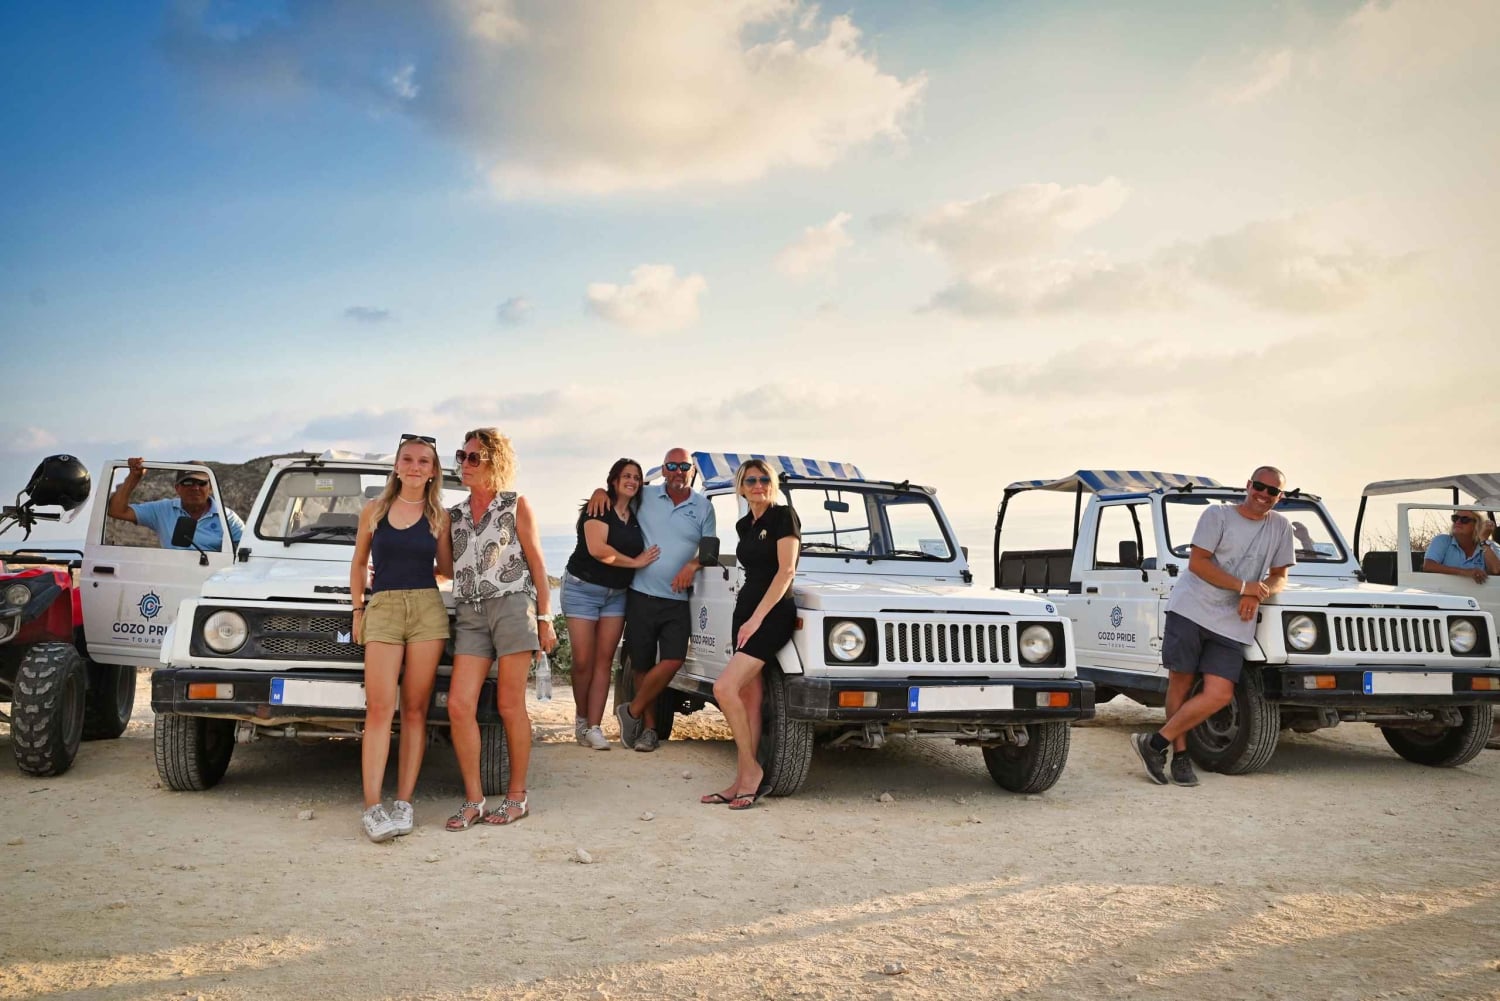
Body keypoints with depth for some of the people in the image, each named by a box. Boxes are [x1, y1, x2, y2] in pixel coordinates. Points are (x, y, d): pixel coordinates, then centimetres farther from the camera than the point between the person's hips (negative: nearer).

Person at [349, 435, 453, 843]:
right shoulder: (373, 511, 8)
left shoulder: (439, 517, 7)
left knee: (414, 709, 2)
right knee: (380, 709, -9)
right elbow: (359, 564, 16)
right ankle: (373, 807, -10)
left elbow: (447, 569, 14)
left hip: (427, 610, 1)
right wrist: (358, 610, 12)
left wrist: (414, 569, 13)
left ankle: (404, 803, 6)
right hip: (382, 609, 0)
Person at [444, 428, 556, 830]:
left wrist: (545, 618, -2)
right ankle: (473, 800, 3)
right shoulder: (454, 515, 17)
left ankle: (517, 797, 10)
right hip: (470, 614, 4)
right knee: (459, 706, -7)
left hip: (513, 605, -4)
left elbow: (536, 564, 4)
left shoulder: (516, 506, 6)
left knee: (510, 705, -2)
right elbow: (447, 567, 19)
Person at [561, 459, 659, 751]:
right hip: (583, 587, -5)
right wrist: (635, 562, -15)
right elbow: (597, 549, -22)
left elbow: (639, 550, 15)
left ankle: (593, 727, -1)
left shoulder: (635, 516, 10)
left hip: (617, 594, 5)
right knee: (583, 661, -5)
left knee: (604, 660, -1)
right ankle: (581, 719, 15)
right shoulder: (598, 508, -10)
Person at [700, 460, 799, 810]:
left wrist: (756, 618, -17)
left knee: (725, 688, -18)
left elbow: (786, 570, -14)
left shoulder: (783, 516, -7)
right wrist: (746, 616, 14)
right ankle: (743, 782, 8)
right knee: (748, 698, 6)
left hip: (773, 613, -8)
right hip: (745, 609, 8)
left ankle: (751, 770, -5)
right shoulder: (743, 525, 15)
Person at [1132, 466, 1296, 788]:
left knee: (1219, 694, -10)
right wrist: (1243, 586, -12)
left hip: (1233, 623, 3)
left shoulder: (1281, 528, 13)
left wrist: (1257, 596, -6)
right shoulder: (1217, 515, 0)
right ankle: (1180, 754, 14)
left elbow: (1279, 577, 17)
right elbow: (1197, 563, -6)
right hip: (1190, 609, -3)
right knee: (1180, 684, 0)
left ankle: (1156, 743, -3)